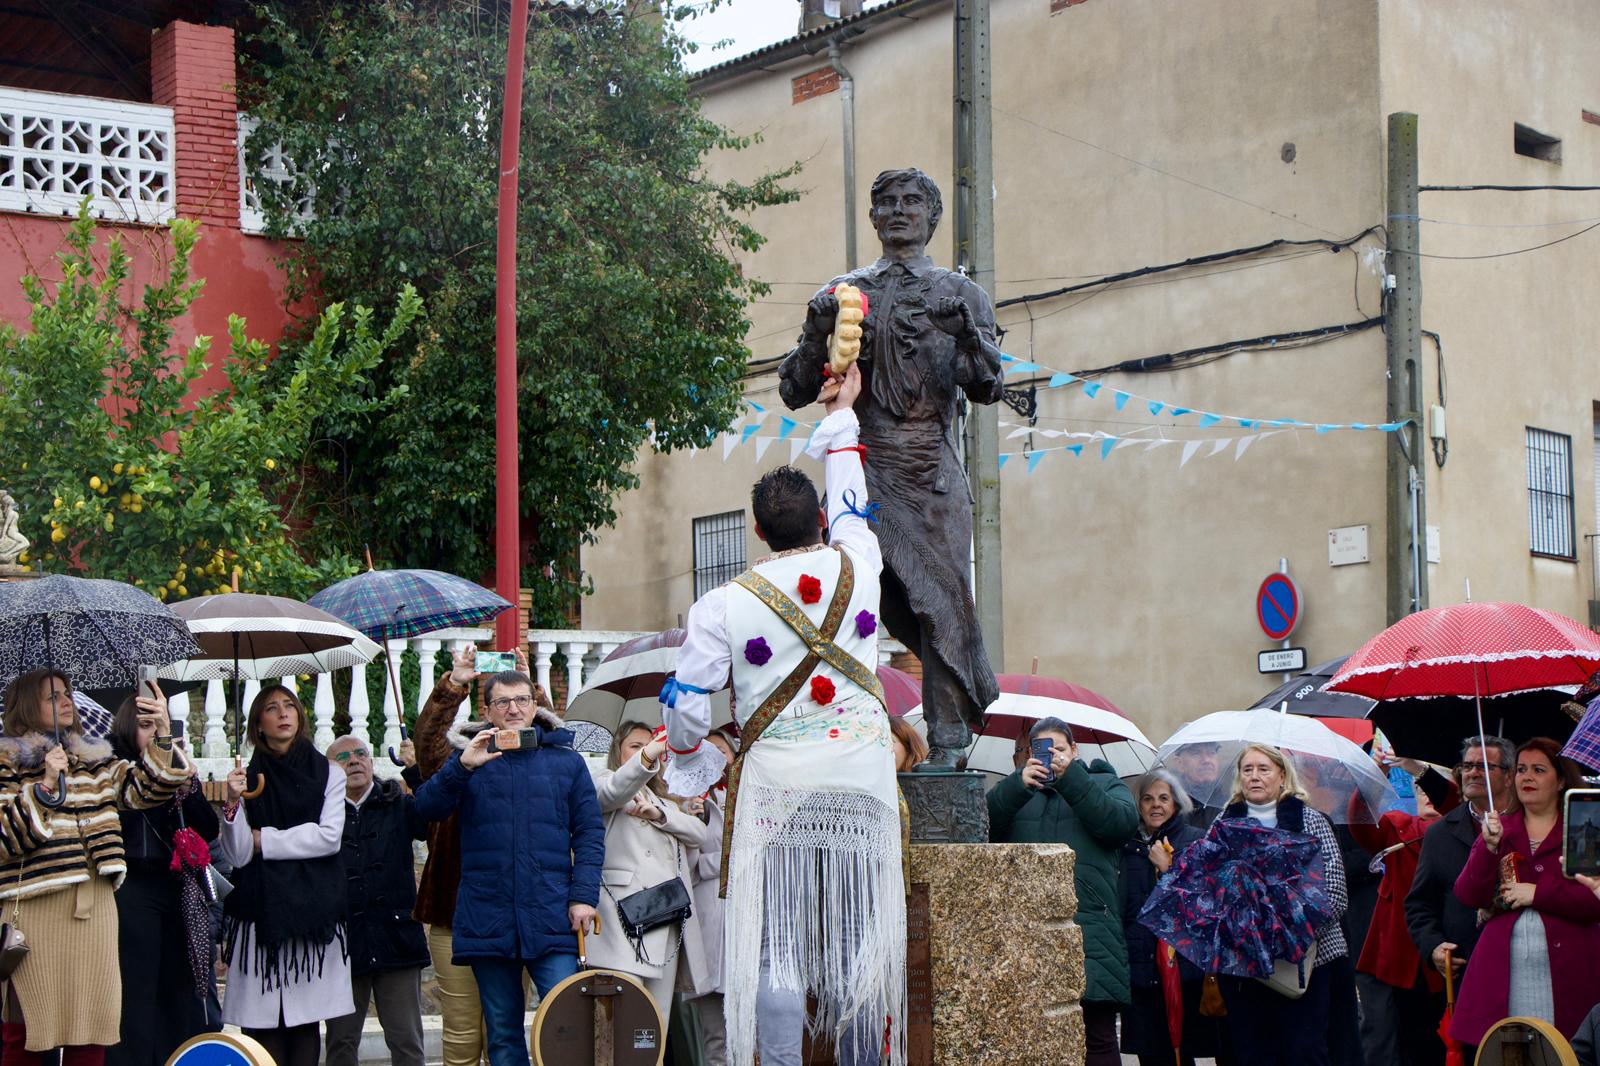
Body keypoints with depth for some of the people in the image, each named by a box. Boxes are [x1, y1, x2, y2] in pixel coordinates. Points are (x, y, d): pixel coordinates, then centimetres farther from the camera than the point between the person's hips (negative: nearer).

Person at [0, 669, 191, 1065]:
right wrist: (45, 786, -15)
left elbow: (146, 788, 4)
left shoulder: (97, 762, 18)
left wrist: (163, 734, -9)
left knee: (90, 1033, 4)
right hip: (34, 910, -5)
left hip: (95, 909, 5)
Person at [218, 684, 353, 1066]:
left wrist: (264, 840, -4)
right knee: (263, 1024, -5)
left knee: (306, 1020, -1)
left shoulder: (328, 774, 9)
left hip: (312, 911, 0)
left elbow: (328, 837, -4)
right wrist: (233, 804, -15)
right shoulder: (247, 779, 8)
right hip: (261, 912, 0)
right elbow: (236, 855, 1)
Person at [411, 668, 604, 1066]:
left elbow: (589, 833, 8)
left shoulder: (567, 761, 11)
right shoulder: (471, 759, 11)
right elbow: (427, 809, -2)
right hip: (487, 918, 1)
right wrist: (463, 767, -19)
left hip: (550, 916, -1)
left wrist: (584, 896, -4)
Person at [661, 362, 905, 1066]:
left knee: (777, 947, -2)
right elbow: (850, 500, 25)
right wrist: (842, 412, 40)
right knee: (858, 943, 7)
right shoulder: (855, 565, 3)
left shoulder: (723, 606, -3)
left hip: (775, 787, -2)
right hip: (863, 783, 2)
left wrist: (695, 764, 20)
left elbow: (685, 706, 0)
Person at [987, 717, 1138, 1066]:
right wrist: (1019, 783, -12)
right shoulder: (1017, 791, 21)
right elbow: (982, 824, 2)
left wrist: (1069, 776, -9)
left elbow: (1121, 824, -4)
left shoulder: (1105, 784, 18)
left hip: (1088, 926, -1)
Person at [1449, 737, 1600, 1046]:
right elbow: (1469, 896, 3)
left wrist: (1537, 893, -8)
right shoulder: (1497, 828, 15)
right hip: (1503, 974, 2)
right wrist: (1490, 847, -11)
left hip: (1567, 974, -2)